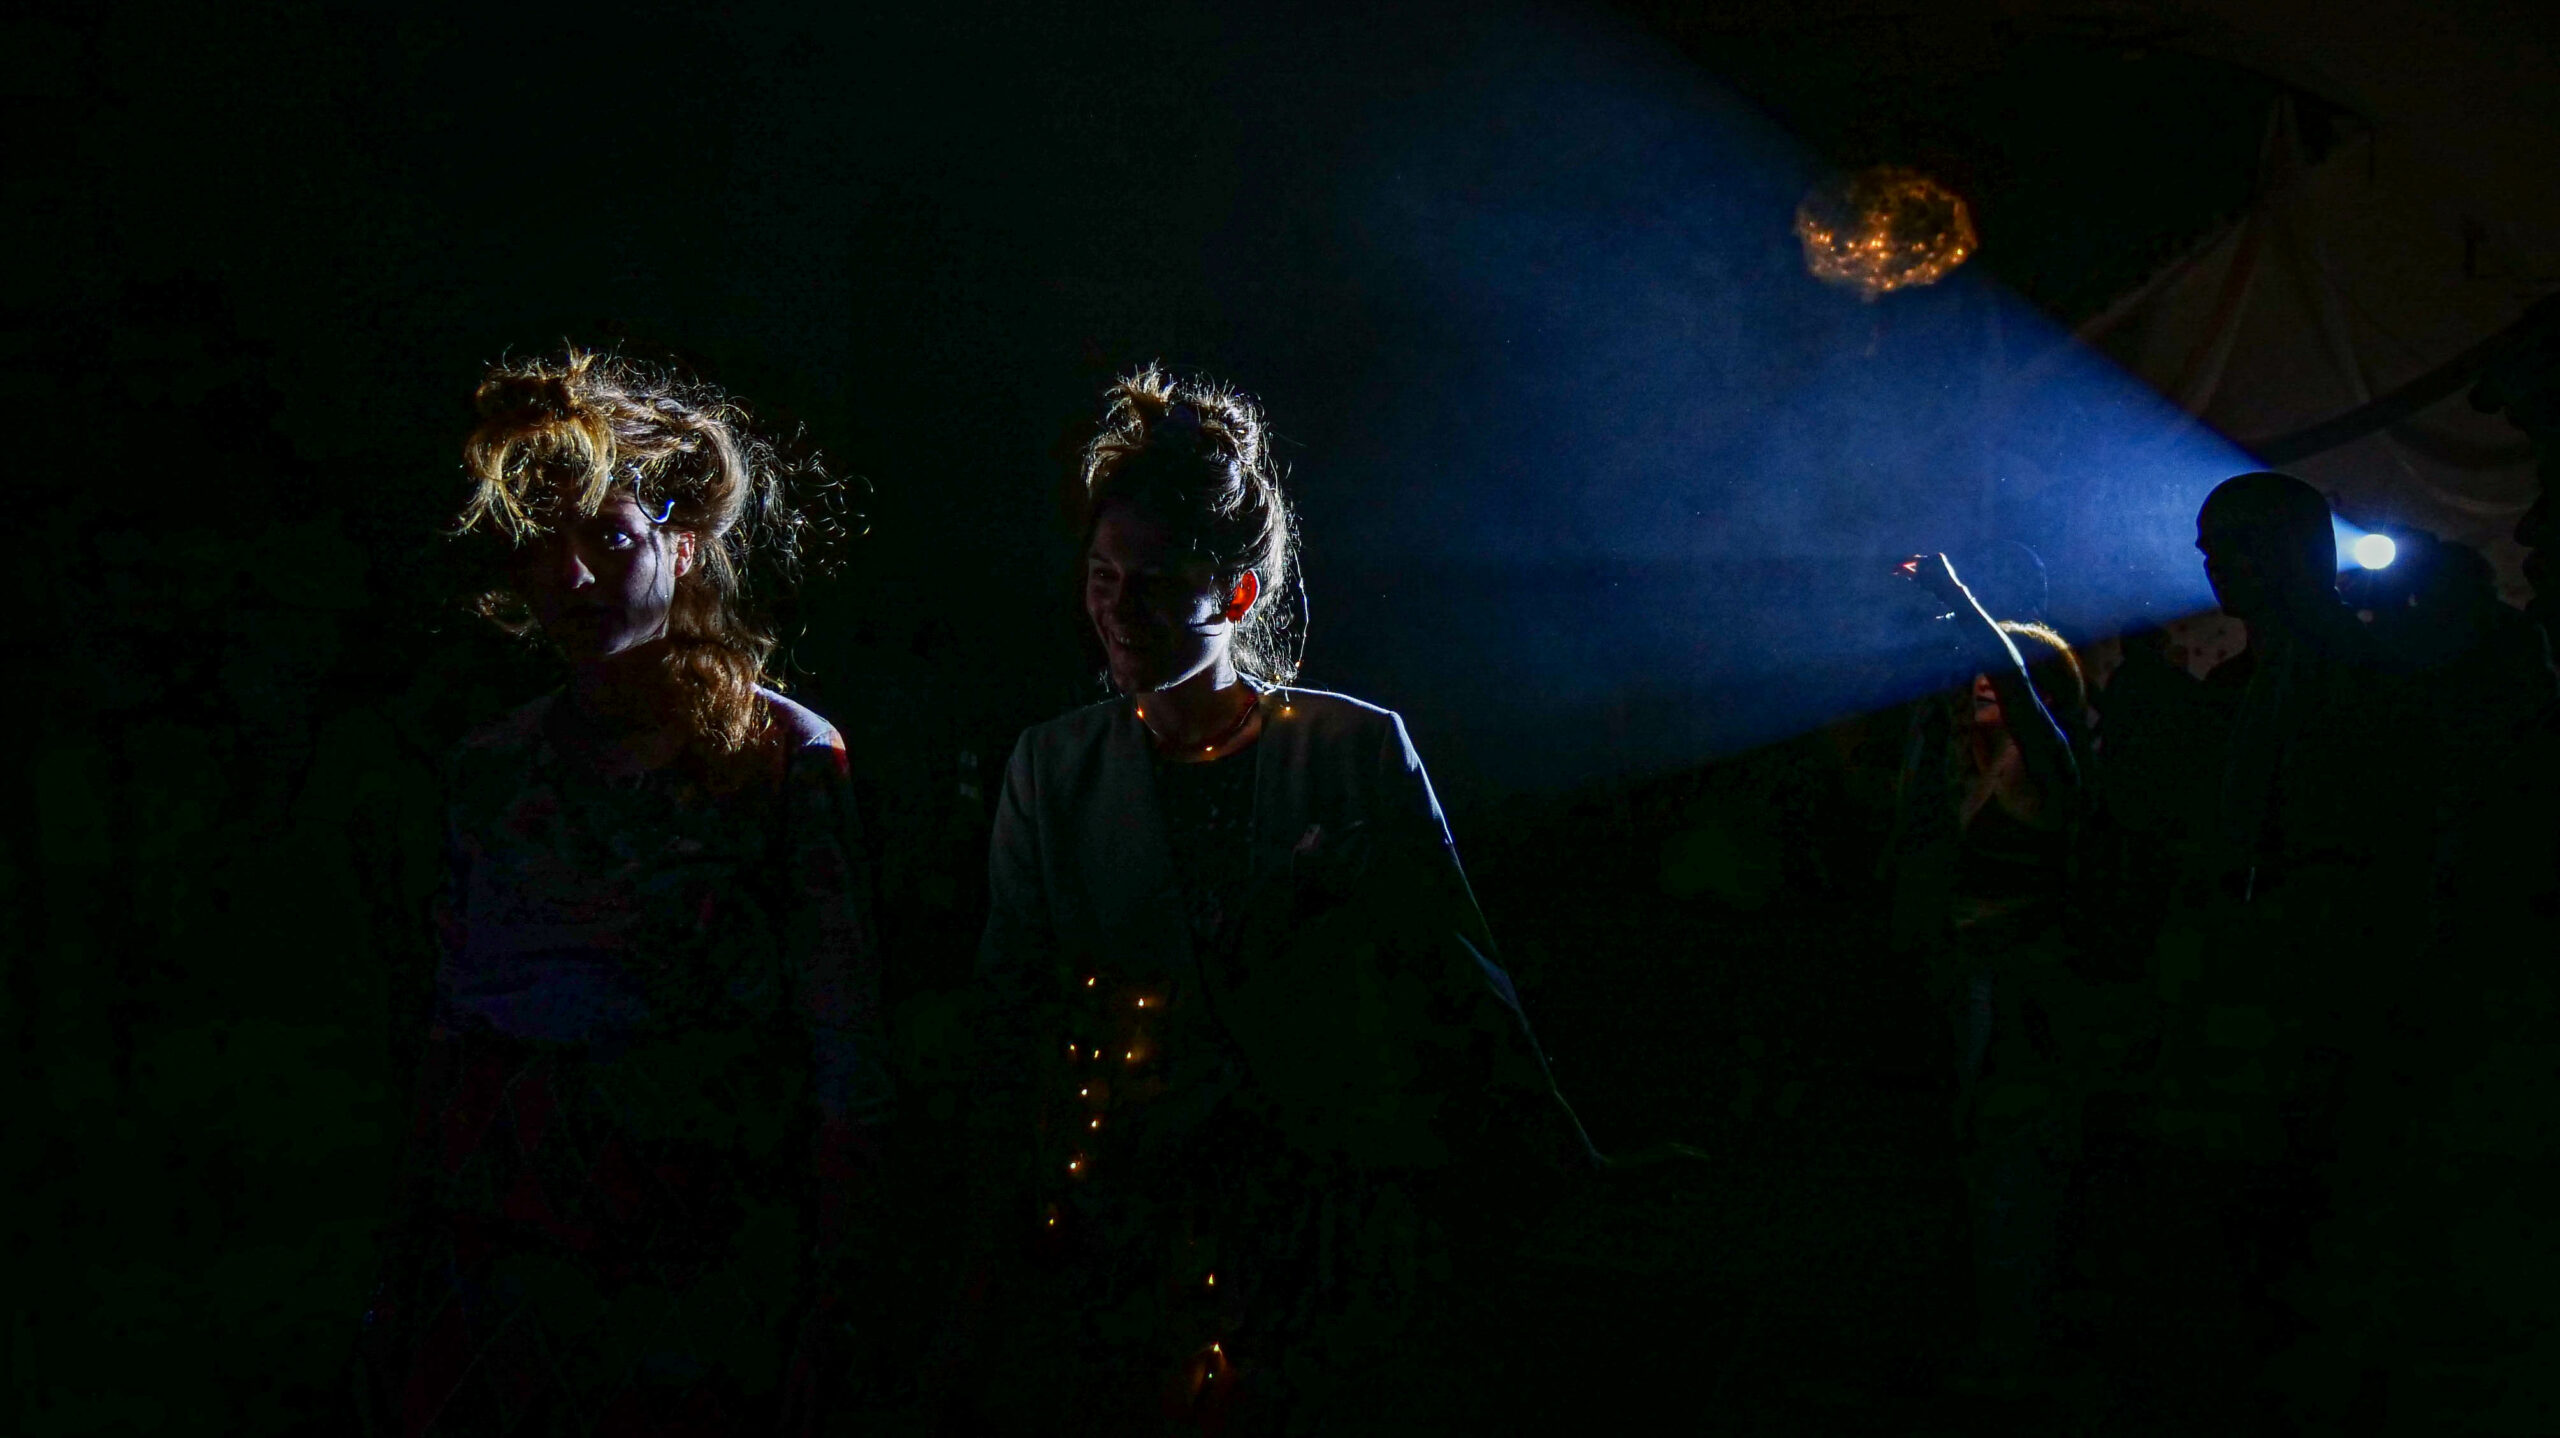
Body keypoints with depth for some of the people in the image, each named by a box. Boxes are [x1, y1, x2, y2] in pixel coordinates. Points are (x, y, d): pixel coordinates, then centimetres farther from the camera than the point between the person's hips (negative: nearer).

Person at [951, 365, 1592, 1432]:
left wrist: (1568, 1204, 4)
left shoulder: (1358, 751, 2)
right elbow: (1014, 1024, 9)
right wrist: (996, 1258, 4)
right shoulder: (1052, 772, 8)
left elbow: (1460, 984, 5)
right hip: (1118, 1230, 1)